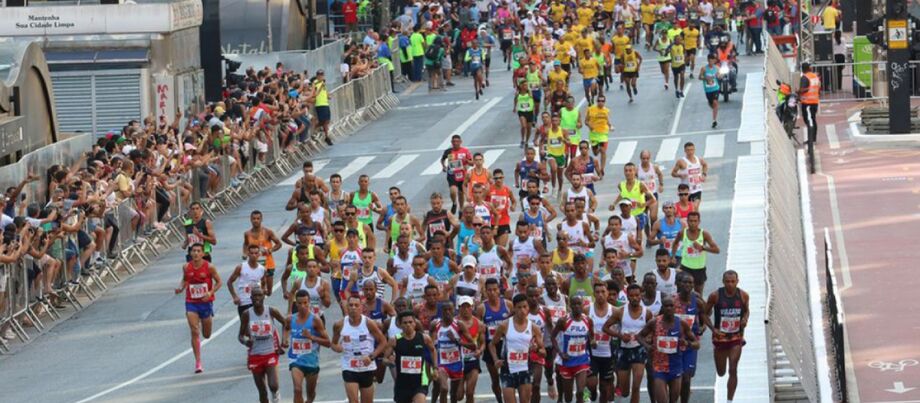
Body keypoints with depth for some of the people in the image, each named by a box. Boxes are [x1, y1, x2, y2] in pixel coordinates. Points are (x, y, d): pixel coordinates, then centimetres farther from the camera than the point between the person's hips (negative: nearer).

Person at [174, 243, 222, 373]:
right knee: (194, 332, -12)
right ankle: (198, 362, -8)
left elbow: (218, 282, -3)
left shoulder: (209, 267, -11)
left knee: (206, 335, 13)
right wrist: (181, 288, -8)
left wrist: (211, 292, -20)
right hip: (191, 303, 0)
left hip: (206, 303, 0)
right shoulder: (186, 267, -4)